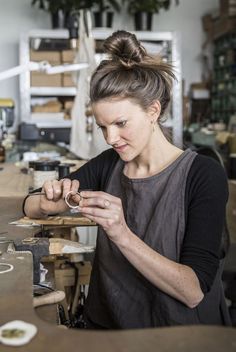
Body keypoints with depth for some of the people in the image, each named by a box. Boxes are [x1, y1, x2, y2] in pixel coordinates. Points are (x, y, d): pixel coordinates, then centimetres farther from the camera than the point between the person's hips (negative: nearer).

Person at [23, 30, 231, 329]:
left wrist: (122, 235, -28)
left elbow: (194, 292, -18)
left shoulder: (204, 175, -13)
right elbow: (29, 207, 6)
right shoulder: (107, 165, -1)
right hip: (106, 323, 4)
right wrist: (49, 204, -15)